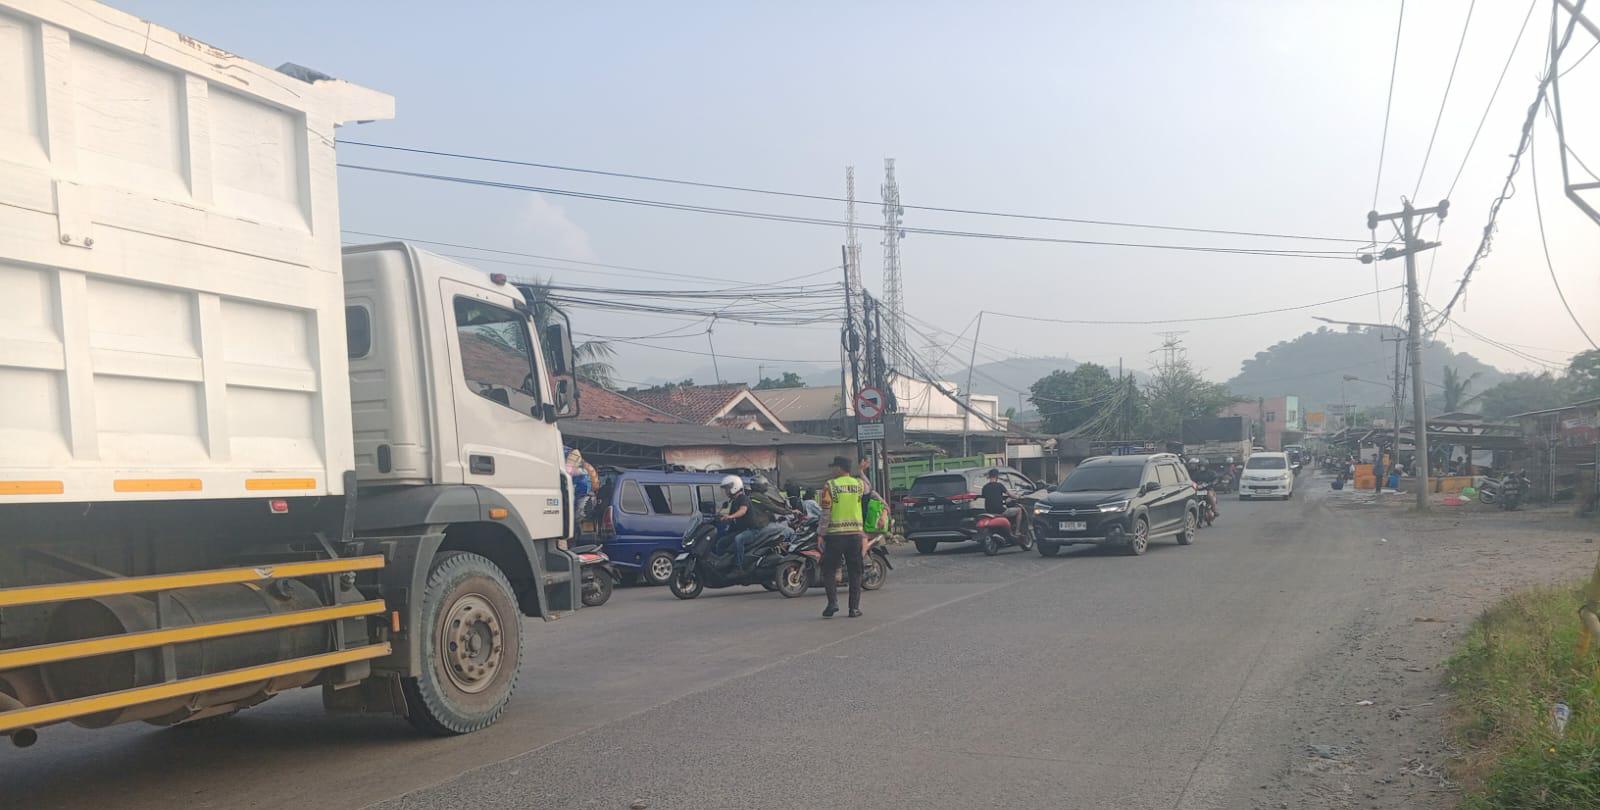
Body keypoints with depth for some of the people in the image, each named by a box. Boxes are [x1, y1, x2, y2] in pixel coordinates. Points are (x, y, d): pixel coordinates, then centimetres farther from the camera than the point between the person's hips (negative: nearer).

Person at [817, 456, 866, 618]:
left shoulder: (830, 485, -7)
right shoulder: (859, 484, 4)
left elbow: (826, 513, -9)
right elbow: (867, 490, 30)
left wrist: (821, 534, -4)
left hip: (835, 534, -3)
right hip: (856, 534, 3)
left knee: (829, 570, 7)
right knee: (855, 572, 8)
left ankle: (833, 601, -7)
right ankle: (854, 607, 7)